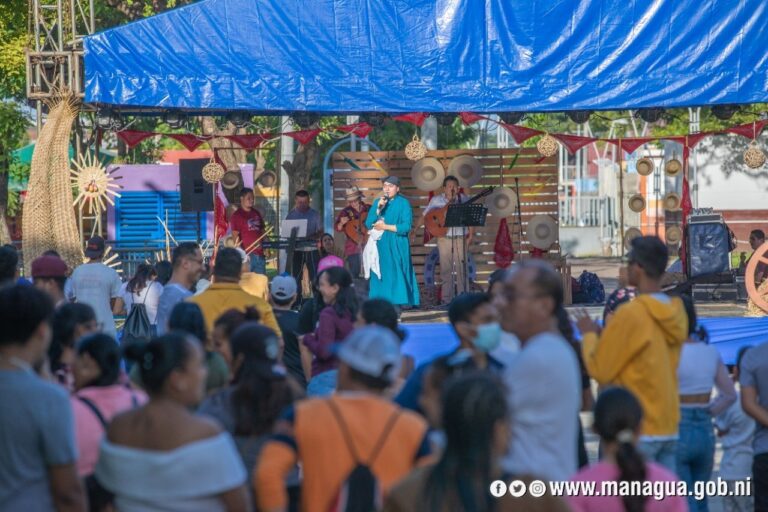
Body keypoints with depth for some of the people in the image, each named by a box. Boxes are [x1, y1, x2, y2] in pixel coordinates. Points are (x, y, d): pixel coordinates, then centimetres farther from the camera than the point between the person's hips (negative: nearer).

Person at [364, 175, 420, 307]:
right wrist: (379, 208, -8)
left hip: (397, 247, -3)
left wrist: (385, 227, -9)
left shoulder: (403, 203, 1)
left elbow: (406, 227, -8)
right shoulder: (377, 202, 13)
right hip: (381, 246, 3)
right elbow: (368, 224, 4)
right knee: (381, 277, -3)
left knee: (397, 275, -10)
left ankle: (399, 303, -11)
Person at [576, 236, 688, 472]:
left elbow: (599, 370, -8)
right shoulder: (676, 313, 8)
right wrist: (605, 335, 20)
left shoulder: (631, 314, -15)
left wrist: (589, 335, 9)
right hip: (668, 426, 7)